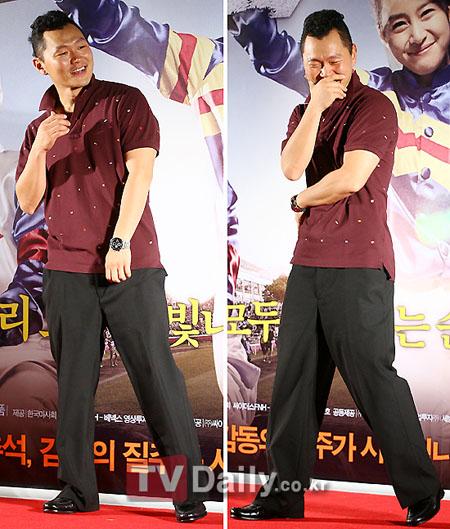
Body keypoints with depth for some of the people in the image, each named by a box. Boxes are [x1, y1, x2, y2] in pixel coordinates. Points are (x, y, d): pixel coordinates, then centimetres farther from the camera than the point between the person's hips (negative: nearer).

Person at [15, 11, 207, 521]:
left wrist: (120, 242, -14)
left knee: (157, 376, -3)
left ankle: (189, 489, 3)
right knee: (73, 384, 7)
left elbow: (139, 174, -7)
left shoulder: (125, 101, 1)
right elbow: (27, 201, 9)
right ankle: (77, 489, 17)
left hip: (130, 267, -4)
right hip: (66, 272, 4)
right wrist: (40, 149, -8)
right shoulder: (39, 126, 14)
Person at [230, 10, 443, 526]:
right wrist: (316, 106, -7)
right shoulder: (303, 112, 17)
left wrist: (301, 200, 2)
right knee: (294, 375, 7)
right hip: (307, 261, 7)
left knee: (374, 376, -5)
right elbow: (291, 168, -1)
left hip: (358, 264, -7)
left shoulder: (374, 107, -4)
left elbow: (350, 178, -15)